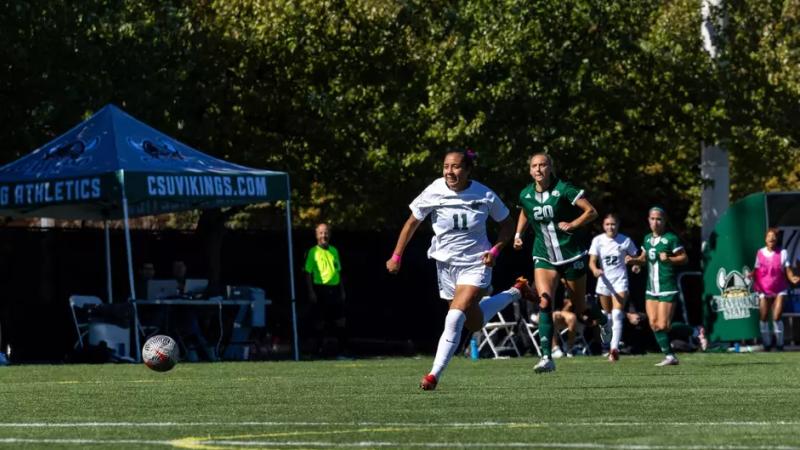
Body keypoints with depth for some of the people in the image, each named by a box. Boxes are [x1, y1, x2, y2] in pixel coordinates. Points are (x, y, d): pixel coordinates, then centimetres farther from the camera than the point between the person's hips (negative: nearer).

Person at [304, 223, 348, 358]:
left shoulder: (334, 251, 15)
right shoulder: (313, 252, -1)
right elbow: (308, 273, -4)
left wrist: (342, 291, 14)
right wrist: (311, 292, -12)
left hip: (334, 289, 5)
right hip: (320, 289, -5)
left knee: (341, 322, 2)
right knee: (320, 323, -2)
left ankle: (342, 351, 7)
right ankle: (320, 350, 5)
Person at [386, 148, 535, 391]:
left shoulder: (485, 196, -14)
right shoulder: (434, 192, -12)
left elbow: (507, 224, 3)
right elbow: (412, 223, 1)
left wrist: (495, 250, -12)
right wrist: (396, 256, -2)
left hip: (476, 264, -3)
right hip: (446, 263, 3)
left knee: (455, 319, -20)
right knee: (475, 323, 16)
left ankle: (434, 375, -14)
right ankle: (516, 292, 43)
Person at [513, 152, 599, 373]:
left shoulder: (563, 190, -13)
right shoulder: (525, 195, 0)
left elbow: (591, 212, -10)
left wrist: (572, 224, -22)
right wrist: (518, 234, 10)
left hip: (571, 255, -2)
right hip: (544, 257, 2)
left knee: (580, 310, 8)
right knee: (545, 301, -20)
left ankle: (602, 320, 45)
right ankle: (547, 357, -23)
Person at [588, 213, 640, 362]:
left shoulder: (625, 241, -2)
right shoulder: (598, 240, 0)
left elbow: (635, 257, 8)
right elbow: (592, 261, -3)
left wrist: (636, 264, -15)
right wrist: (595, 270, -25)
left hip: (620, 281, -3)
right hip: (604, 281, 3)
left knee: (617, 315, -17)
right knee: (607, 316, 12)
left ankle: (614, 348, -26)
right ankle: (610, 346, 27)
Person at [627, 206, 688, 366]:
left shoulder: (671, 238, -8)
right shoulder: (647, 239, 13)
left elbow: (684, 258, -5)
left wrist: (669, 259, -21)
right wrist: (633, 260, 6)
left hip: (667, 289, -7)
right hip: (651, 289, 7)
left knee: (662, 325, -11)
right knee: (653, 324, 2)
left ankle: (670, 357, 1)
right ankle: (669, 355, 8)